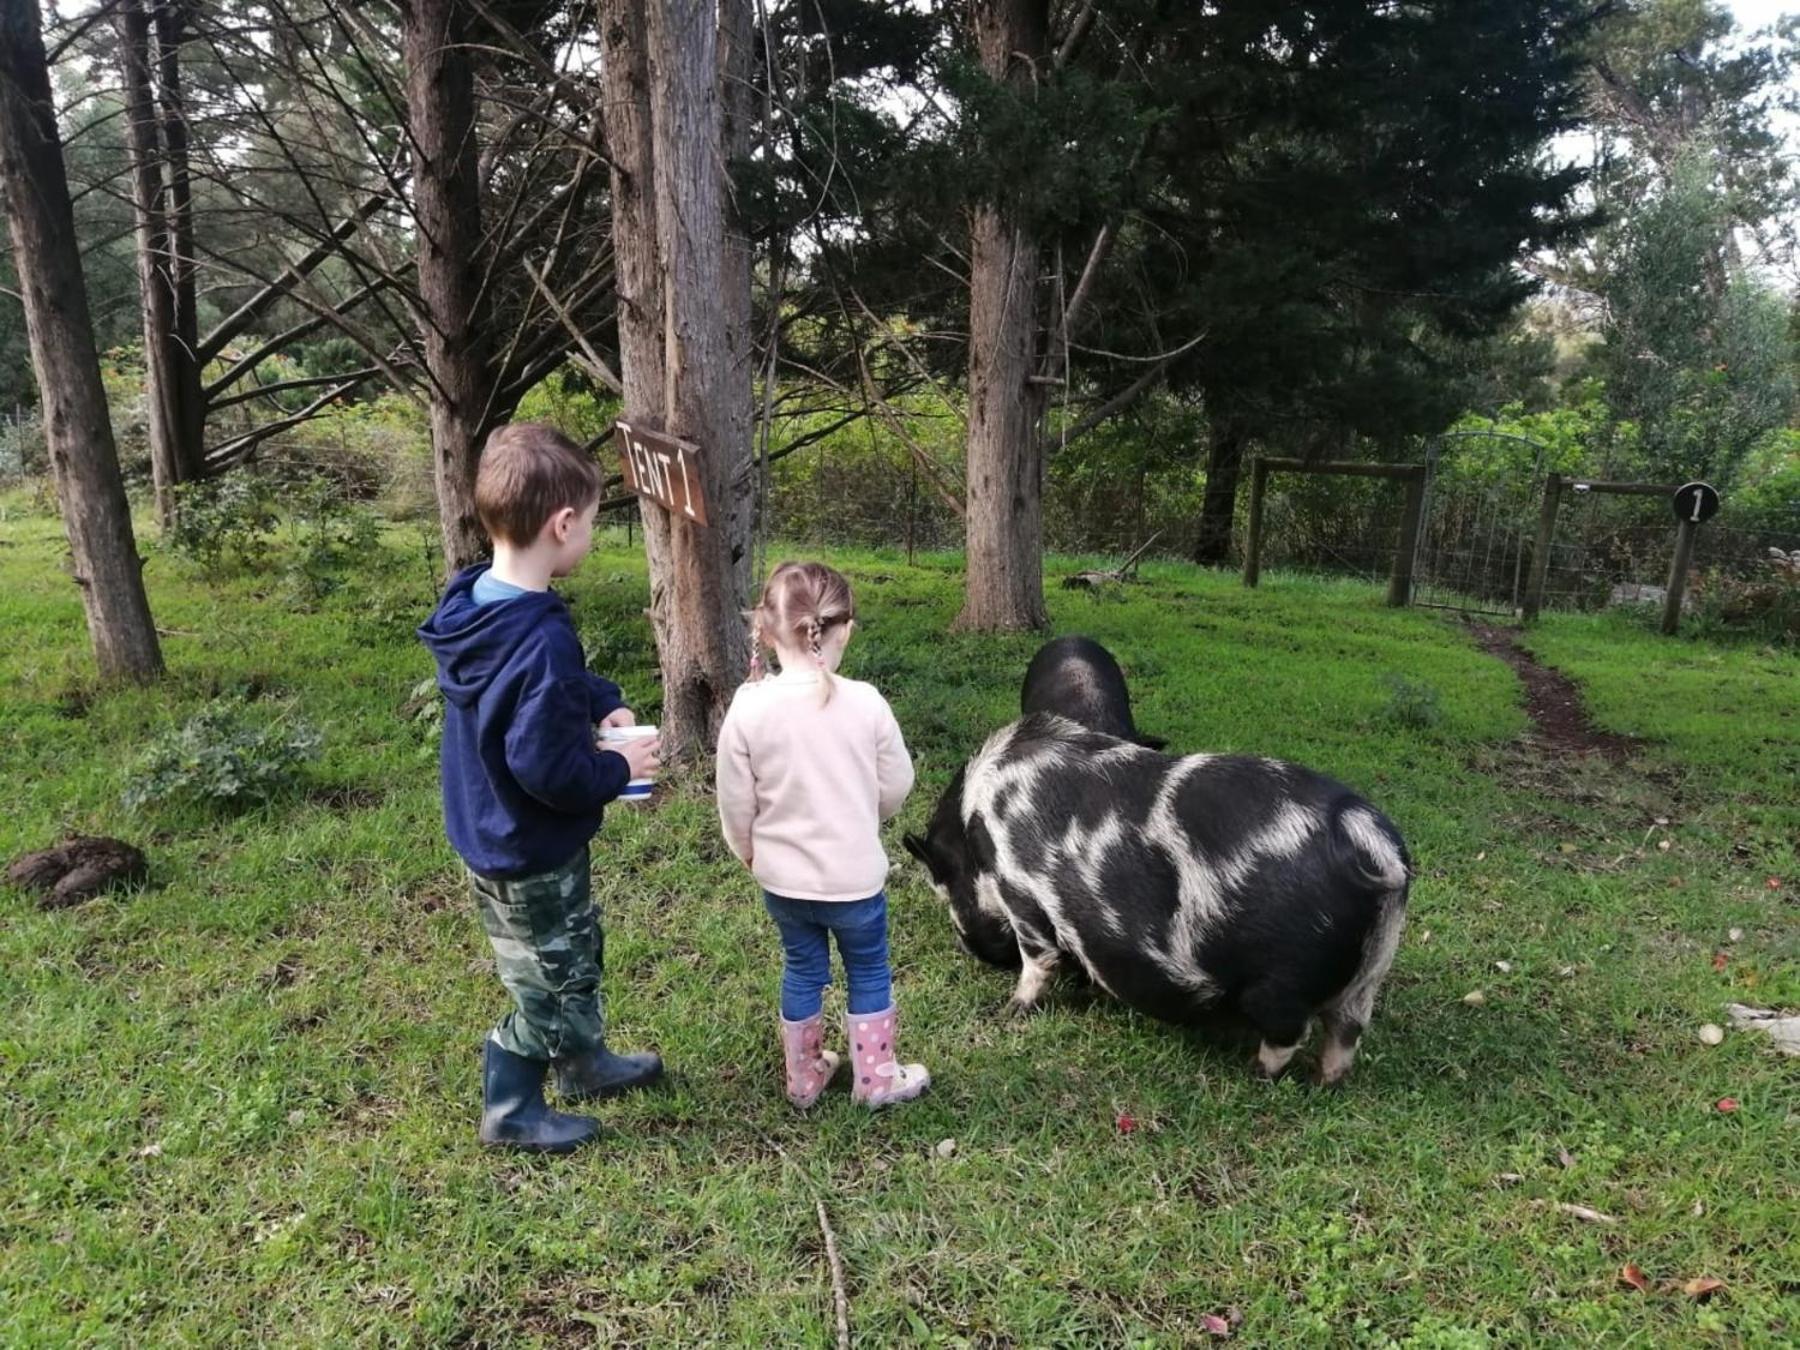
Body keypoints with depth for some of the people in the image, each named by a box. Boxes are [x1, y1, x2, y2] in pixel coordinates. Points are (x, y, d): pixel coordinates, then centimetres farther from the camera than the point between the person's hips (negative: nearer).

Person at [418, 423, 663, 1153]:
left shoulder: (474, 604, -4)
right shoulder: (540, 641, -34)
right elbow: (546, 768, -33)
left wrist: (602, 701, -1)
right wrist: (619, 769, -17)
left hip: (491, 831, 9)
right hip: (531, 851, -9)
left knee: (575, 953, 27)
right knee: (549, 981, 13)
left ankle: (585, 1064, 47)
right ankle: (512, 1112, 33)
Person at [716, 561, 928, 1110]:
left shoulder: (748, 708, -15)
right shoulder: (865, 703, -17)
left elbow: (735, 802, -7)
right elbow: (896, 785, -5)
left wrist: (751, 852, 12)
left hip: (781, 878, 2)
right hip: (854, 874, -2)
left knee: (803, 970, 21)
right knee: (868, 972, 19)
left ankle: (804, 1077, 36)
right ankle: (876, 1078, 32)